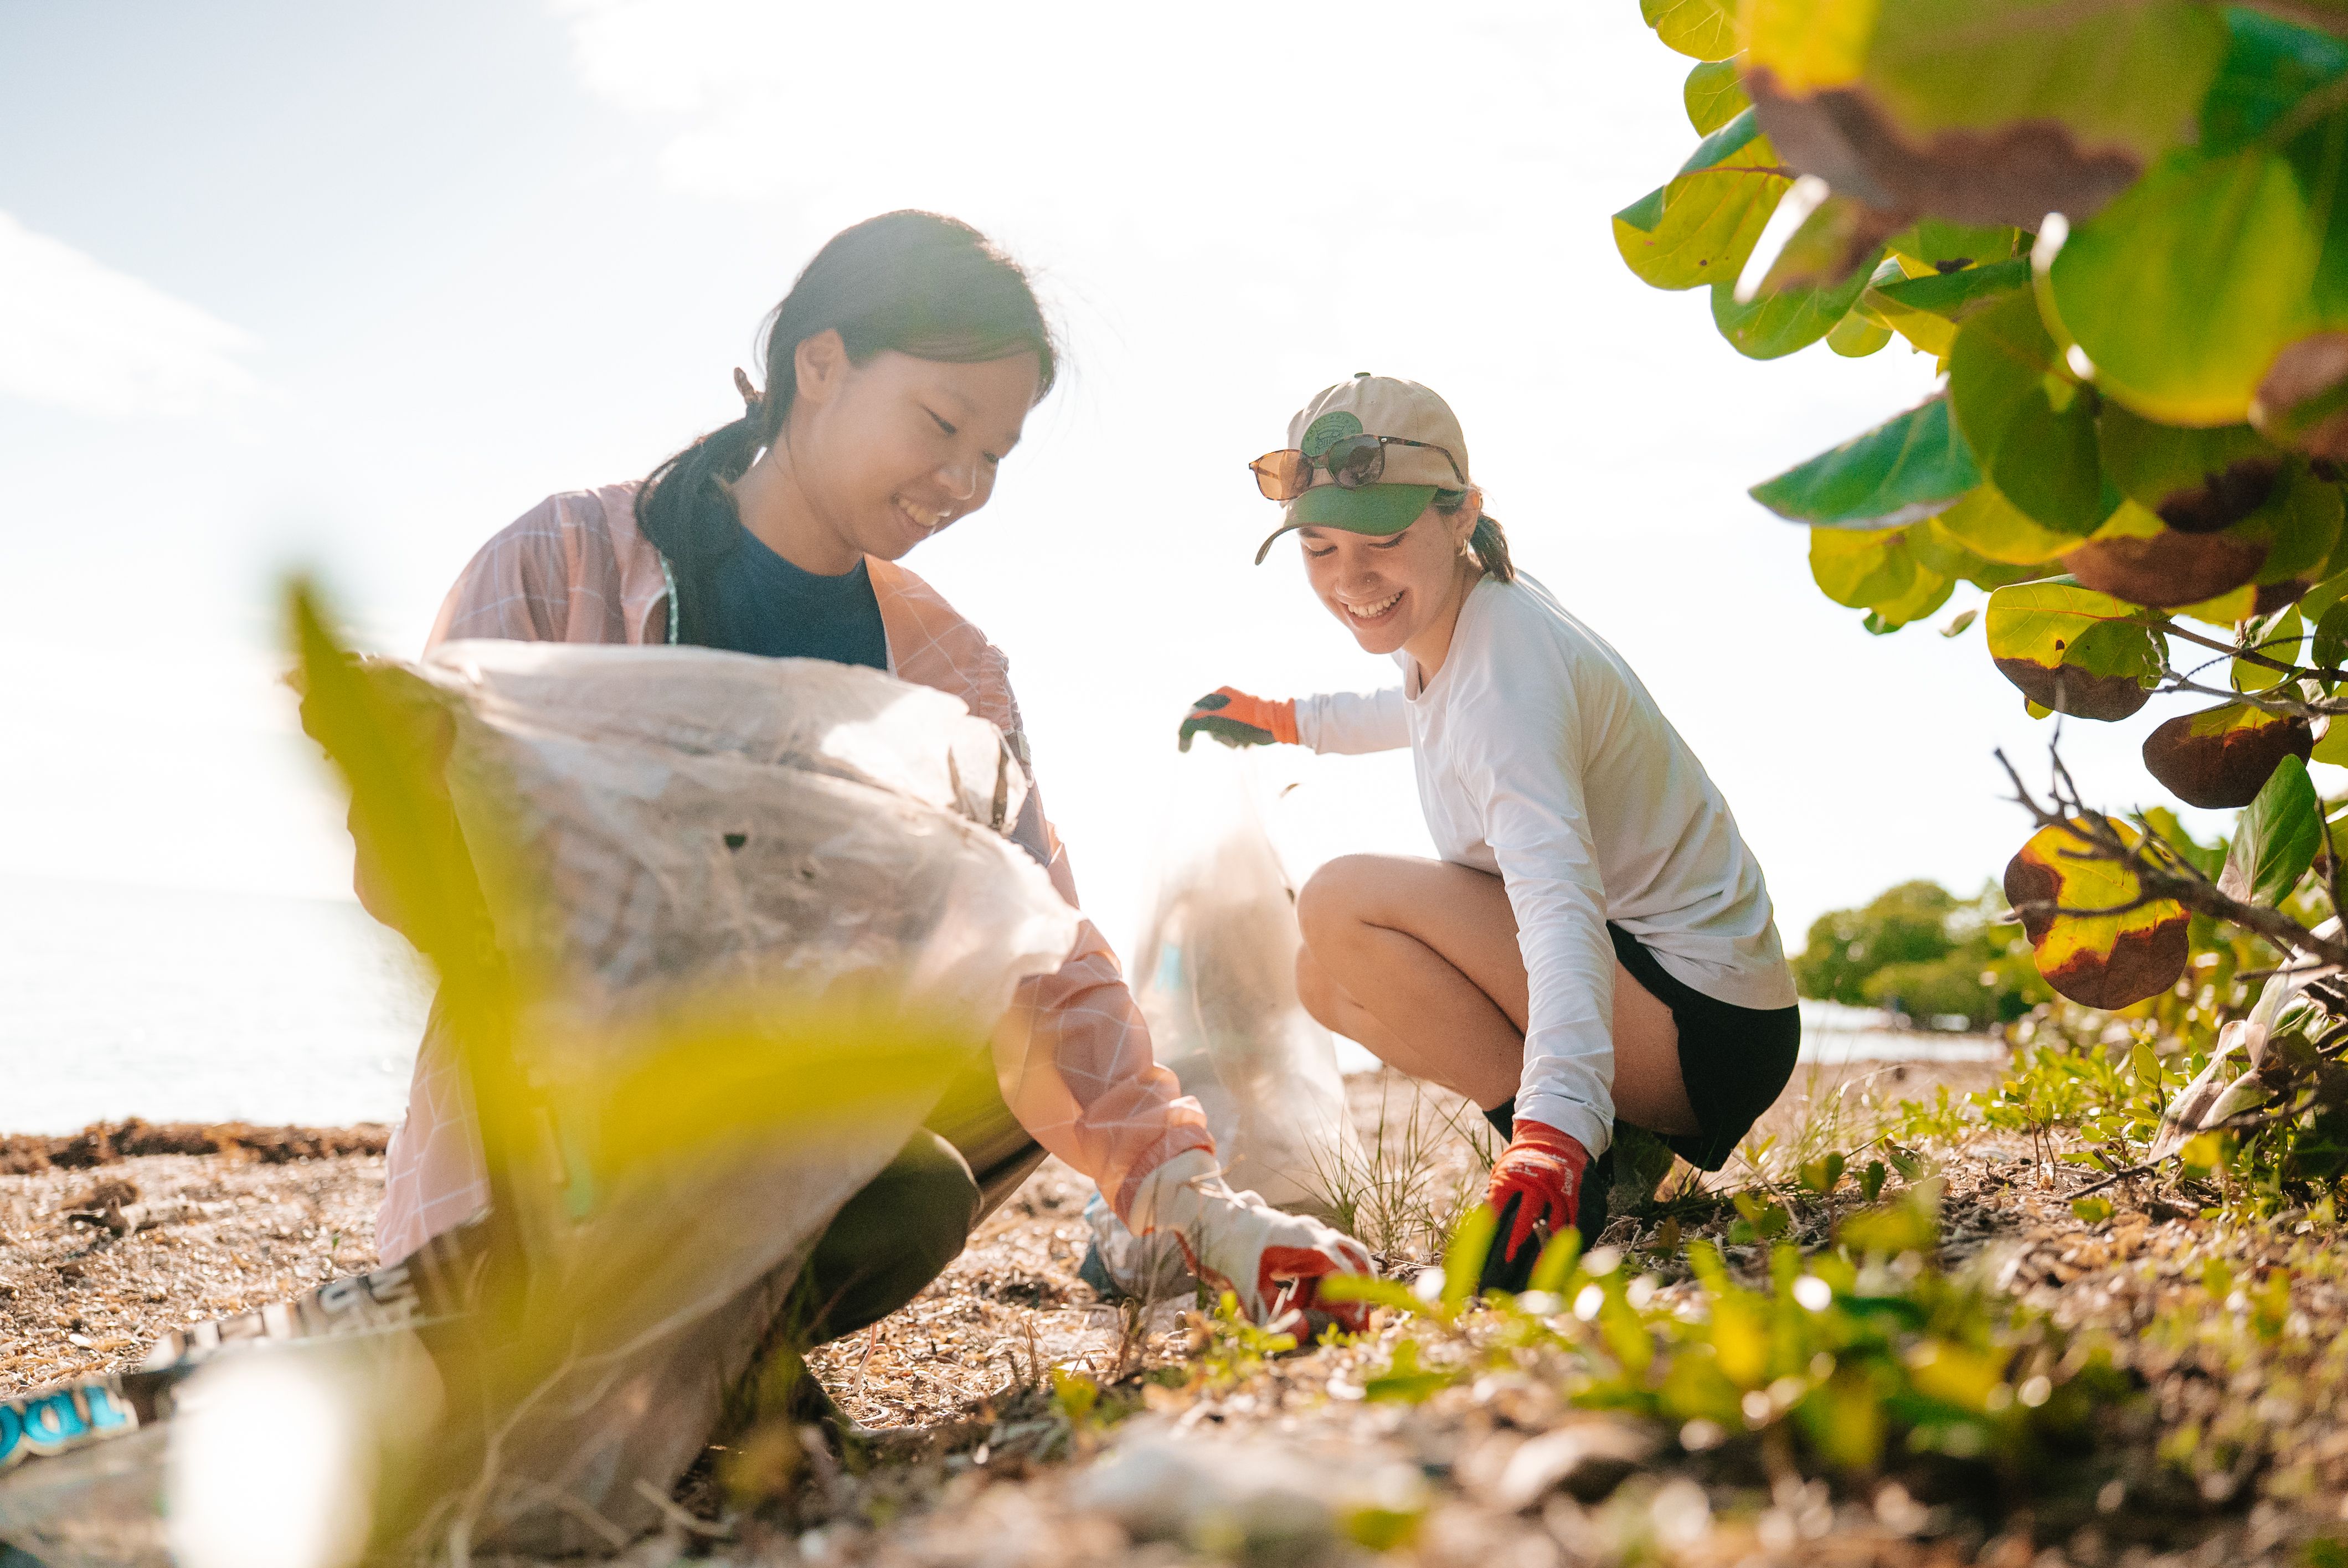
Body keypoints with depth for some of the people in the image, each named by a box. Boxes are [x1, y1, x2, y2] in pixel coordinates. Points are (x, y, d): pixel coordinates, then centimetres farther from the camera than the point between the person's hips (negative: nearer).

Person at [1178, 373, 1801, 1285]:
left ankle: (1577, 1156, -14)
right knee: (1327, 978, 12)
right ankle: (1613, 1142, 7)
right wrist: (1283, 719, 35)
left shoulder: (1510, 675, -23)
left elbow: (1561, 903, -38)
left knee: (1345, 905, -22)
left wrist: (1553, 1130, -51)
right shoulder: (1451, 623, 5)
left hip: (1702, 1022, -10)